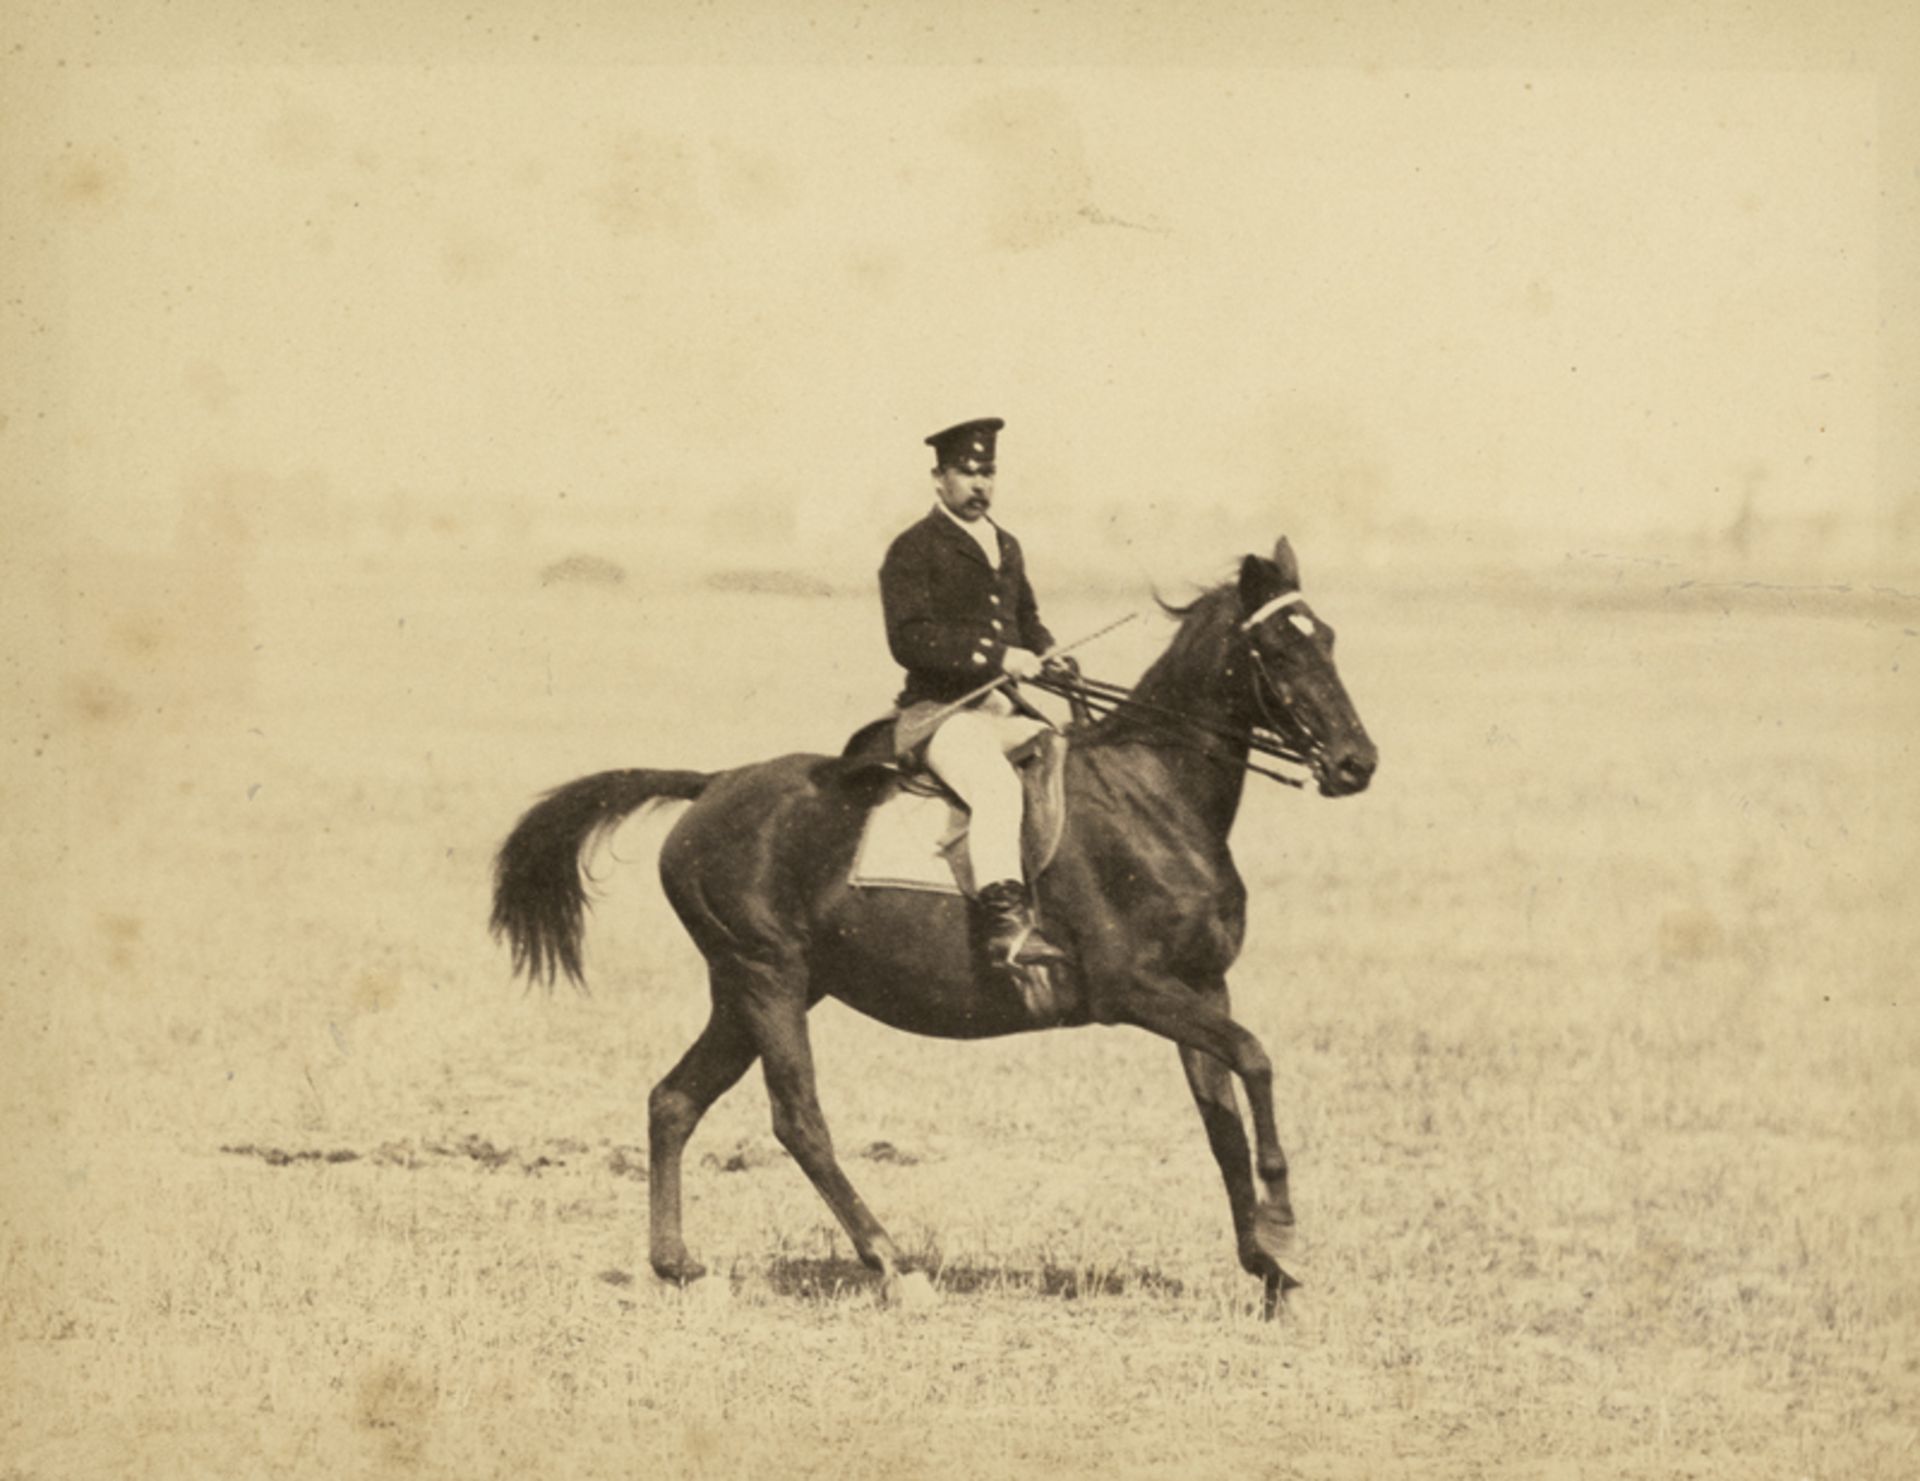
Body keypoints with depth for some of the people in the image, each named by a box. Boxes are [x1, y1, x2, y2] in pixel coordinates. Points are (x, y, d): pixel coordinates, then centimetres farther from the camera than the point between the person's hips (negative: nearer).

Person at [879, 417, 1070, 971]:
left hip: (1007, 711, 8)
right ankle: (1005, 924, -44)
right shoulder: (913, 551, -4)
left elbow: (1027, 621, 34)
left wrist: (1046, 656, 11)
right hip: (939, 712, -8)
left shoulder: (1005, 547, 20)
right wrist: (997, 657, -23)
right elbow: (910, 639, -17)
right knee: (997, 788, -34)